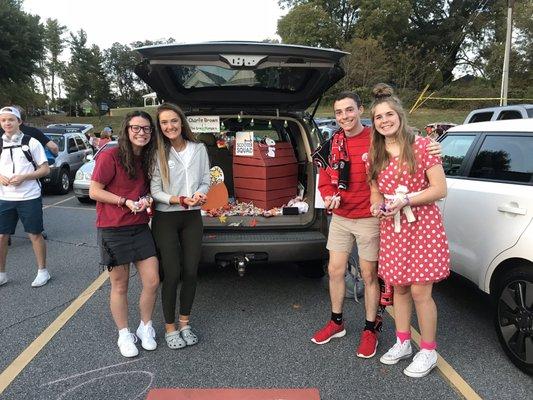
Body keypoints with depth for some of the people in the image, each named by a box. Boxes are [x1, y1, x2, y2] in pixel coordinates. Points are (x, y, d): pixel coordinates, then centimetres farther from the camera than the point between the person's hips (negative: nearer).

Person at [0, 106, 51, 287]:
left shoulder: (31, 142, -2)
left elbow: (45, 169, -3)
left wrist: (23, 177, -15)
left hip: (29, 197, -3)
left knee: (35, 234, 4)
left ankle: (42, 271, 17)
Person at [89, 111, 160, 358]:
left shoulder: (147, 160, 8)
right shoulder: (110, 156, -11)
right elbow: (94, 191, -11)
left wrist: (146, 200, 0)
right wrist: (126, 202, -18)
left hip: (140, 228, 6)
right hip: (113, 230, -5)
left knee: (152, 282, 3)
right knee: (120, 286, 8)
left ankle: (145, 328, 26)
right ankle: (124, 335, 27)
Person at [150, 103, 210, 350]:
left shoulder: (199, 149, 2)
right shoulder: (158, 153, -6)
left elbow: (205, 180, 7)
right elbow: (155, 191, -8)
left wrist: (200, 194, -14)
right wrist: (180, 200, -21)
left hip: (192, 218, 3)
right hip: (165, 219, -3)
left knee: (190, 273, 8)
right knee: (172, 274, -1)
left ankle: (184, 323, 26)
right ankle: (170, 328, 18)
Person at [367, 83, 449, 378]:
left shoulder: (422, 146, -7)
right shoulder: (374, 156, 6)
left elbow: (440, 189, -10)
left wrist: (405, 200, -20)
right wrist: (378, 206, -6)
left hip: (423, 226, -4)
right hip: (391, 228, 5)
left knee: (419, 292, -2)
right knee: (399, 288, 13)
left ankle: (428, 352, 17)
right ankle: (402, 343, 31)